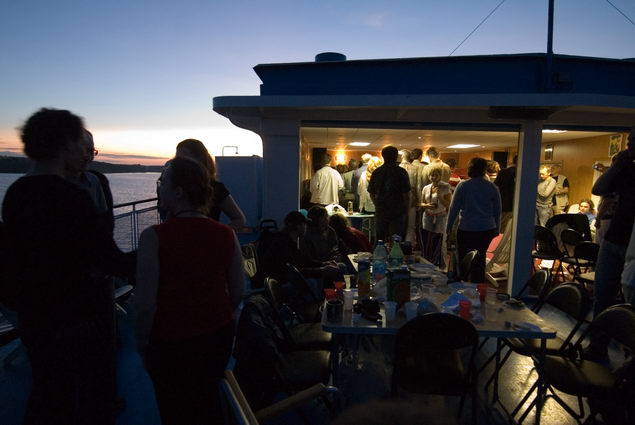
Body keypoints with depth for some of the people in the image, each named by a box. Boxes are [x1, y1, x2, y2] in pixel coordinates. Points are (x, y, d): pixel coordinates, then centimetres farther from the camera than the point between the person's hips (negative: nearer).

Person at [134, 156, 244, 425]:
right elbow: (238, 291, -3)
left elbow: (146, 304, -20)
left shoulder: (154, 236, -22)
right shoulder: (225, 233, -11)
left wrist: (142, 341, -1)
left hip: (170, 343, -3)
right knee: (208, 402, 29)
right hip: (219, 336, 4)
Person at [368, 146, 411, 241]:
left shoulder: (376, 172, 2)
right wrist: (405, 210, 5)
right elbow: (406, 194, -8)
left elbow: (371, 194, 6)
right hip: (397, 212, -3)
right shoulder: (401, 172, -7)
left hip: (380, 212, 3)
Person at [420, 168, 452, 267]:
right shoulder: (426, 188, 8)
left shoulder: (445, 188, -4)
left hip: (440, 219, -3)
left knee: (437, 245, -4)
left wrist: (439, 196, -18)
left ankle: (439, 265, 13)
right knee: (426, 245, 3)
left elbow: (448, 205, -7)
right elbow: (422, 203, 13)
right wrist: (427, 205, -8)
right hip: (428, 219, 3)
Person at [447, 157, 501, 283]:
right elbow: (497, 211, 7)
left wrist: (449, 226, 3)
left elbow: (454, 208, -6)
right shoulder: (492, 187, 0)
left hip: (467, 229, -3)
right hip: (487, 230, 3)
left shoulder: (463, 185, -8)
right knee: (481, 258, 18)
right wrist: (497, 228, 18)